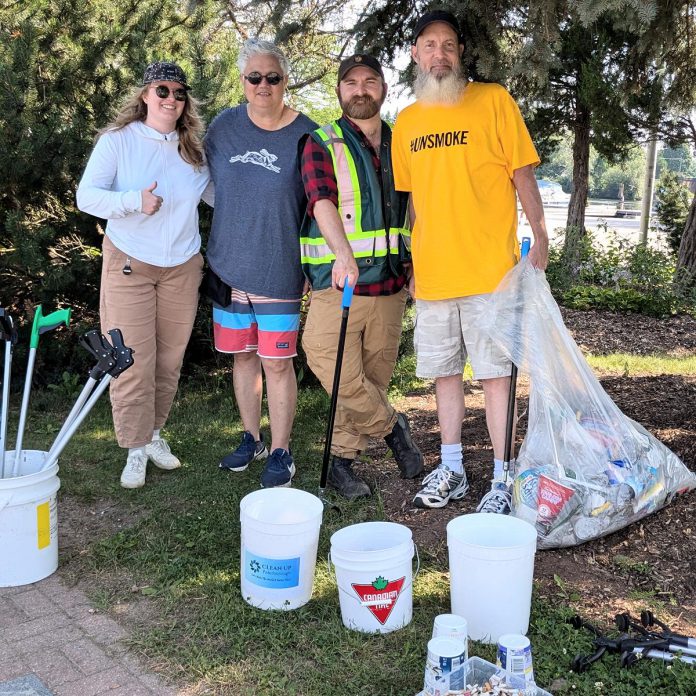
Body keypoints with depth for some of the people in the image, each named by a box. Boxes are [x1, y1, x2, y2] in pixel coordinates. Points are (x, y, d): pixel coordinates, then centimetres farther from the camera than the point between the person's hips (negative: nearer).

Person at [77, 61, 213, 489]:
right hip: (130, 265, -3)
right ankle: (136, 449, 8)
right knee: (133, 359, -5)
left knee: (170, 359, 9)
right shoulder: (118, 140, -5)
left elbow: (220, 194, 15)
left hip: (182, 266, 4)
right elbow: (87, 197, -10)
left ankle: (154, 432, 27)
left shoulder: (194, 149, 6)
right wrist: (134, 201, -24)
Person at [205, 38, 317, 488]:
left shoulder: (306, 136, -6)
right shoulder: (224, 126, 4)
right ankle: (252, 439, 30)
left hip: (280, 273, -4)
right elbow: (207, 185, 15)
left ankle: (281, 452, 15)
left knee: (277, 363, 0)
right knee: (243, 356, 13)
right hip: (228, 267, 4)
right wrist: (211, 250, 12)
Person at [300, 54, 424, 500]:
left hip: (389, 281, 4)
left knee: (375, 375, 6)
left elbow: (412, 211, 22)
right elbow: (322, 202, -15)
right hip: (339, 280, -4)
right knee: (337, 370, -14)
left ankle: (342, 457, 21)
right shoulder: (322, 144, 2)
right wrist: (343, 255, -32)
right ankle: (392, 426, 11)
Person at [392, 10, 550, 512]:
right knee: (444, 371, 11)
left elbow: (523, 174, -2)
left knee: (495, 373, -1)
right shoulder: (406, 121, 13)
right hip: (432, 275, 5)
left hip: (488, 270, -5)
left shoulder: (493, 100, -1)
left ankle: (502, 480, 9)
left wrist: (540, 235, -9)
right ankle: (451, 470, 25)